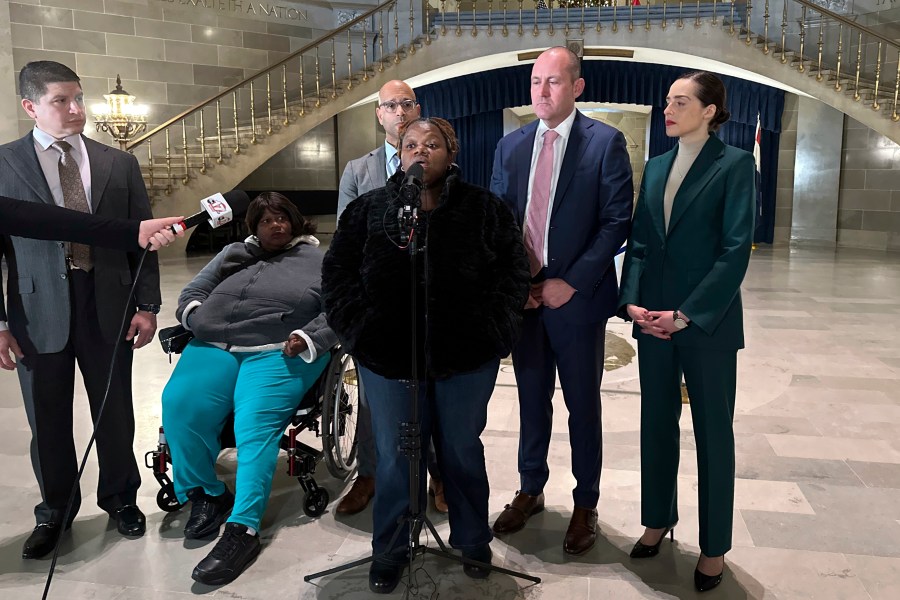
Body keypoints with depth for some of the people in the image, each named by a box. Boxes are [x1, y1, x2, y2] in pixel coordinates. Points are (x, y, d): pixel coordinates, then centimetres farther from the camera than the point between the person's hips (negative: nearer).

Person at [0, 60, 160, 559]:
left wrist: (147, 305, 0)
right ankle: (54, 510, 34)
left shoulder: (119, 164, 6)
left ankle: (120, 498, 34)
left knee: (115, 412, 12)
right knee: (47, 420, 11)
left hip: (108, 304, 1)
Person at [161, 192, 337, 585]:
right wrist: (196, 314, 7)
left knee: (255, 425, -28)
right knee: (179, 405, -22)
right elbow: (192, 292, 30)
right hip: (214, 347, 4)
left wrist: (307, 340, -13)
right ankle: (206, 494, -2)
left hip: (277, 353, -4)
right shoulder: (233, 254, 28)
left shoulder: (317, 260, 15)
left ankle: (243, 529, -27)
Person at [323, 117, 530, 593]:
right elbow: (337, 273, 4)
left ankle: (472, 542, 36)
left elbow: (513, 273, 2)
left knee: (463, 454, 15)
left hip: (466, 360, 0)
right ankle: (390, 551, 30)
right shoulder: (368, 210, 4)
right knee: (394, 459, 11)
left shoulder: (484, 210, 2)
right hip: (388, 359, 1)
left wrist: (491, 332, -7)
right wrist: (360, 332, -6)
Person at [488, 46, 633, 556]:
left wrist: (571, 283, -15)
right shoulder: (510, 146, 9)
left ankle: (586, 505, 25)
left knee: (583, 406, 8)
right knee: (532, 399, 16)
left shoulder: (606, 142, -5)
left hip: (577, 296, -4)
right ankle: (531, 490, 33)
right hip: (523, 294, 4)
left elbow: (617, 222, -10)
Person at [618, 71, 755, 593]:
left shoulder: (735, 164, -6)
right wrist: (632, 302, -5)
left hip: (707, 321, -5)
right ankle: (659, 520, 31)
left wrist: (687, 314, -17)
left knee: (713, 431, 7)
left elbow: (736, 250, -13)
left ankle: (714, 547, 22)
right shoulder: (657, 167, 11)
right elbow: (639, 242, 9)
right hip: (653, 319, 5)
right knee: (657, 424, 13)